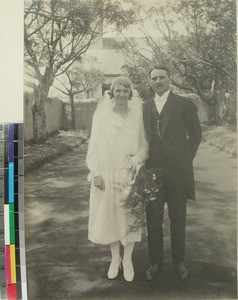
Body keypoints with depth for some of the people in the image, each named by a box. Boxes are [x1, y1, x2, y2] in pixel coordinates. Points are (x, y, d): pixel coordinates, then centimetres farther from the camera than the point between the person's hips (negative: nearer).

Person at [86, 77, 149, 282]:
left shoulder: (137, 113, 1)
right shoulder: (102, 113, 0)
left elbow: (144, 144, 4)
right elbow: (94, 144, 1)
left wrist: (138, 162, -14)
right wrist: (96, 172, -6)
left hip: (130, 174, 0)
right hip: (106, 174, 0)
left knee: (130, 216, 7)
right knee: (108, 216, 9)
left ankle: (128, 260, 26)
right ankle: (115, 258, 29)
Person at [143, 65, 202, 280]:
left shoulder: (185, 104, -1)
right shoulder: (145, 107, 9)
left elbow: (196, 134, 5)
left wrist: (185, 160, 3)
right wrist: (146, 164, 6)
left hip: (178, 172, -2)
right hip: (153, 171, 3)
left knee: (178, 220, 9)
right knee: (153, 220, 8)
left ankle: (179, 261, 26)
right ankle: (155, 262, 23)